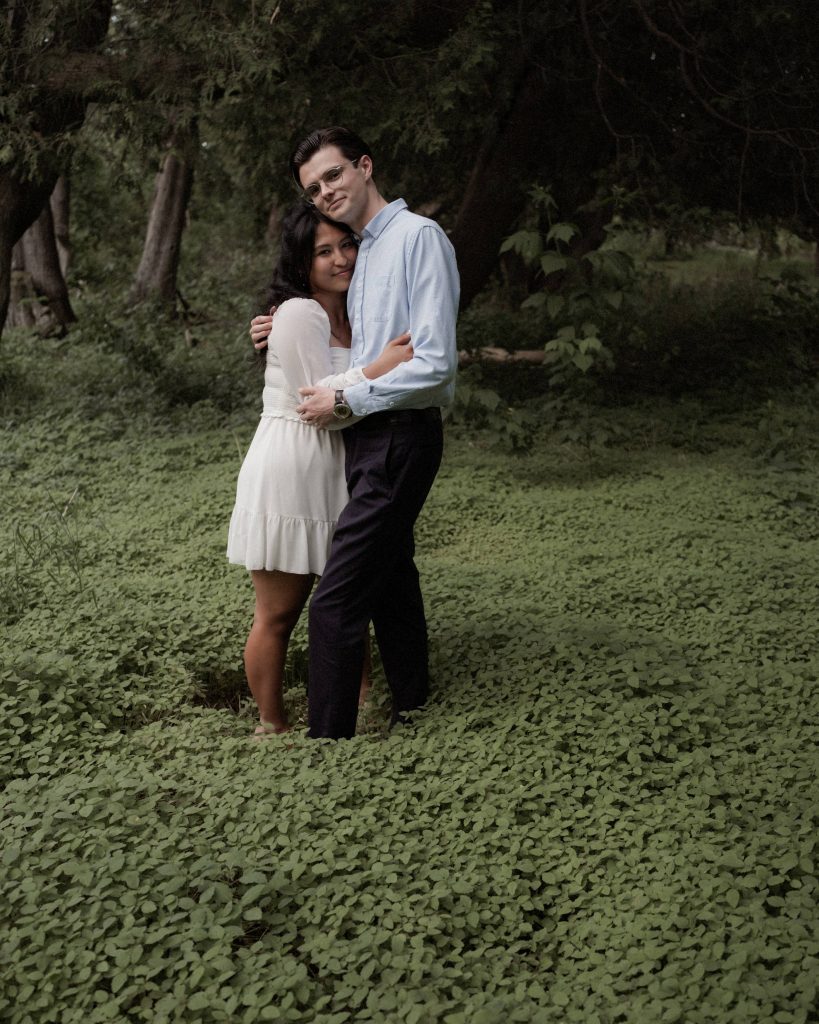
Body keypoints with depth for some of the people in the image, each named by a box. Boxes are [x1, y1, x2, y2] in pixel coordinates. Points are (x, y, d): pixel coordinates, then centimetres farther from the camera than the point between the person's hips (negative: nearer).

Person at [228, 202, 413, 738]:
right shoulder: (298, 314, -12)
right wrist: (380, 367, -24)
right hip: (288, 474, -8)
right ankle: (272, 725, 15)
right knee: (279, 613, 2)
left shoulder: (353, 317, 14)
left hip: (335, 477, 8)